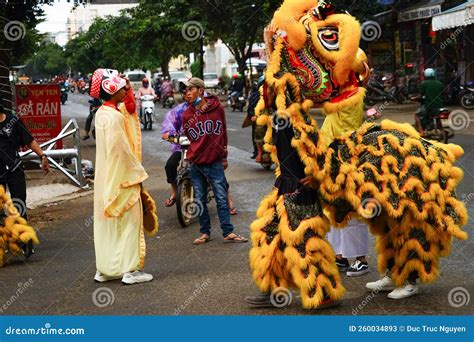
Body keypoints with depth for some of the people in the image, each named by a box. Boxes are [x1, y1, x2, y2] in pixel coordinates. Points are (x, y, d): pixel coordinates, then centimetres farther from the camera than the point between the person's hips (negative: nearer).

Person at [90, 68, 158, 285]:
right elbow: (122, 151, -20)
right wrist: (137, 174, -11)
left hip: (106, 179, 9)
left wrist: (128, 93, 9)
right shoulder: (114, 117, -19)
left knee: (107, 222, 13)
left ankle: (105, 269, 19)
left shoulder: (102, 113, 9)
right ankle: (131, 270, 3)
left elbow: (129, 112, 24)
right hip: (122, 178, -9)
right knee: (128, 222, -1)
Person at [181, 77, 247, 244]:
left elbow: (223, 132, 9)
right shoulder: (187, 115, 2)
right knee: (200, 200, 8)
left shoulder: (217, 108, -1)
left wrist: (224, 156, 12)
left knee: (222, 198, -1)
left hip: (215, 163, -2)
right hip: (196, 164, 2)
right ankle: (205, 232, 18)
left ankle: (228, 232, 4)